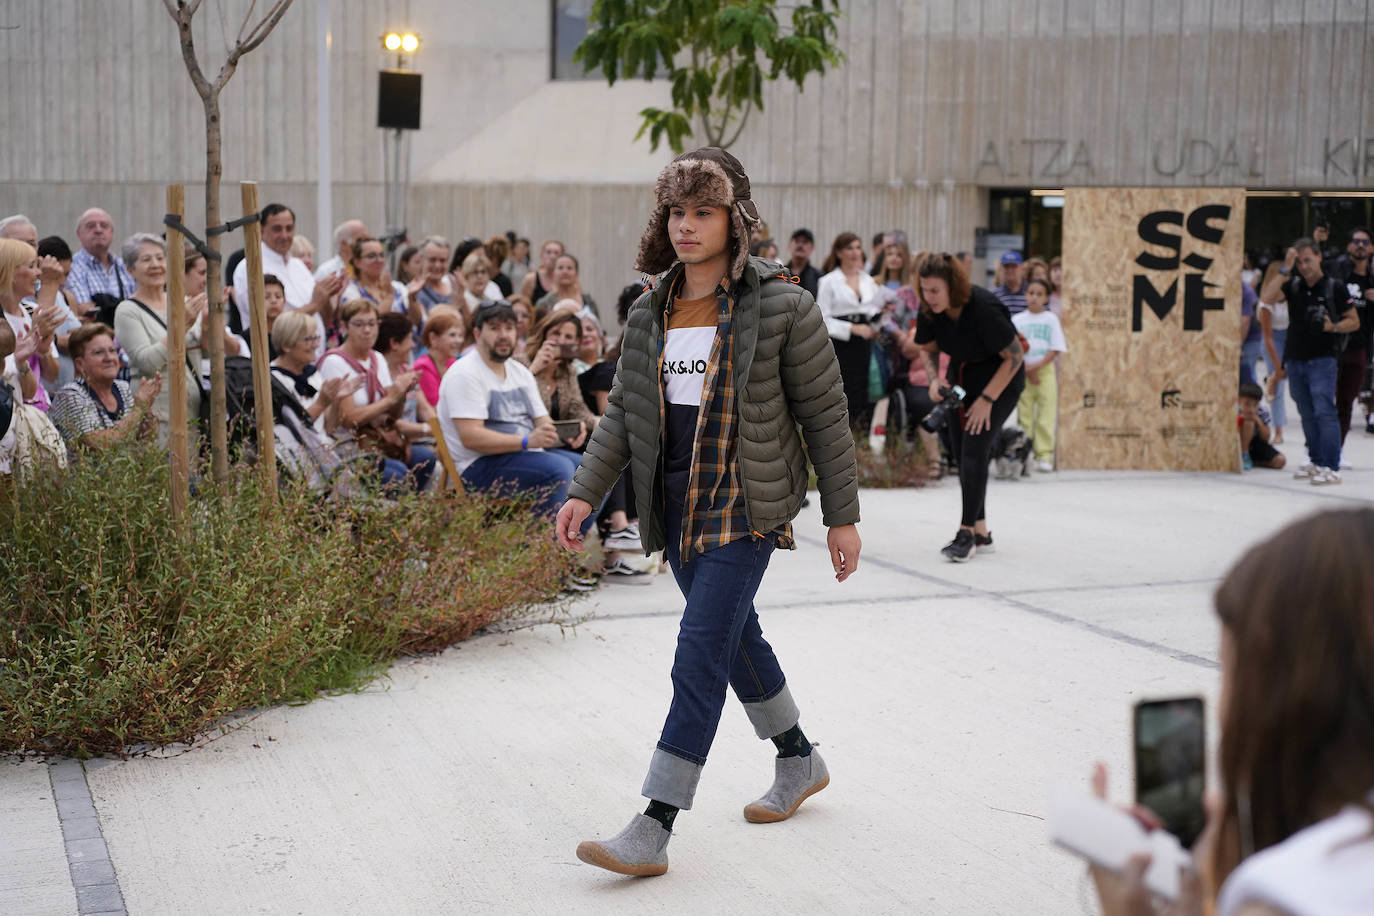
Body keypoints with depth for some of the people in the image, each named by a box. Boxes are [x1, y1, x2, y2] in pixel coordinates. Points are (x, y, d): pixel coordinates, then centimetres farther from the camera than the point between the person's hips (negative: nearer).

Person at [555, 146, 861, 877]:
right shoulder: (650, 310, 6)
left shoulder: (781, 307, -9)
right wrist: (585, 492, 1)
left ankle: (654, 829, -12)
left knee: (701, 650, -12)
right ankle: (799, 761, 39)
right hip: (676, 499, 6)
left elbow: (824, 414, -5)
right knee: (734, 633, 18)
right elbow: (624, 410, 11)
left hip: (745, 500, -6)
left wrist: (842, 516, -4)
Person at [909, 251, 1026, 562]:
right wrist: (934, 380, -11)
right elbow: (926, 348, 8)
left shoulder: (984, 308, -30)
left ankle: (967, 533, -12)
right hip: (961, 377, 7)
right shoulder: (930, 310, -12)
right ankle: (981, 532, 15)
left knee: (974, 451, -17)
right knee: (961, 455, 5)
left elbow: (1014, 357, -21)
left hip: (1000, 377, -7)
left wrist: (987, 399, -21)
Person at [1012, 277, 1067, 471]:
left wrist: (1037, 366, -11)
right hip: (1023, 371, 1)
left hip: (1046, 370, -1)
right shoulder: (1017, 320, 5)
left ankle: (1044, 455, -5)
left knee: (1046, 414, -5)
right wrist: (1027, 369, -9)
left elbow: (1055, 349, -1)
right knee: (1024, 414, 1)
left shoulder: (1051, 319, 4)